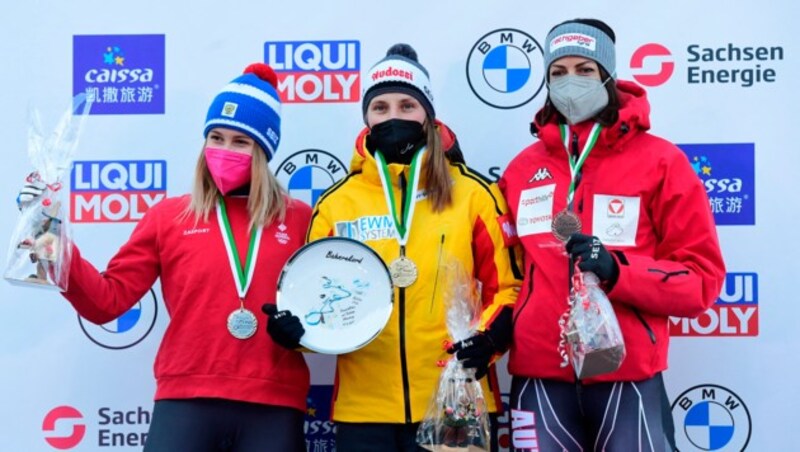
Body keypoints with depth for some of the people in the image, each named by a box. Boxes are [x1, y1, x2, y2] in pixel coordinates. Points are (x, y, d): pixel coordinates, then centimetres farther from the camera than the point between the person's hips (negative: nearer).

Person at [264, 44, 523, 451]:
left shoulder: (472, 193, 5)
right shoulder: (336, 203, 8)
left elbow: (506, 285, 6)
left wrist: (488, 337, -11)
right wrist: (296, 325, -8)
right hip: (364, 406, 1)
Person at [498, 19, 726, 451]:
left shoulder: (660, 161, -1)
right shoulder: (522, 168, 9)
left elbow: (702, 278, -4)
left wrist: (617, 270, -18)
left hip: (627, 375, -2)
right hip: (538, 375, 3)